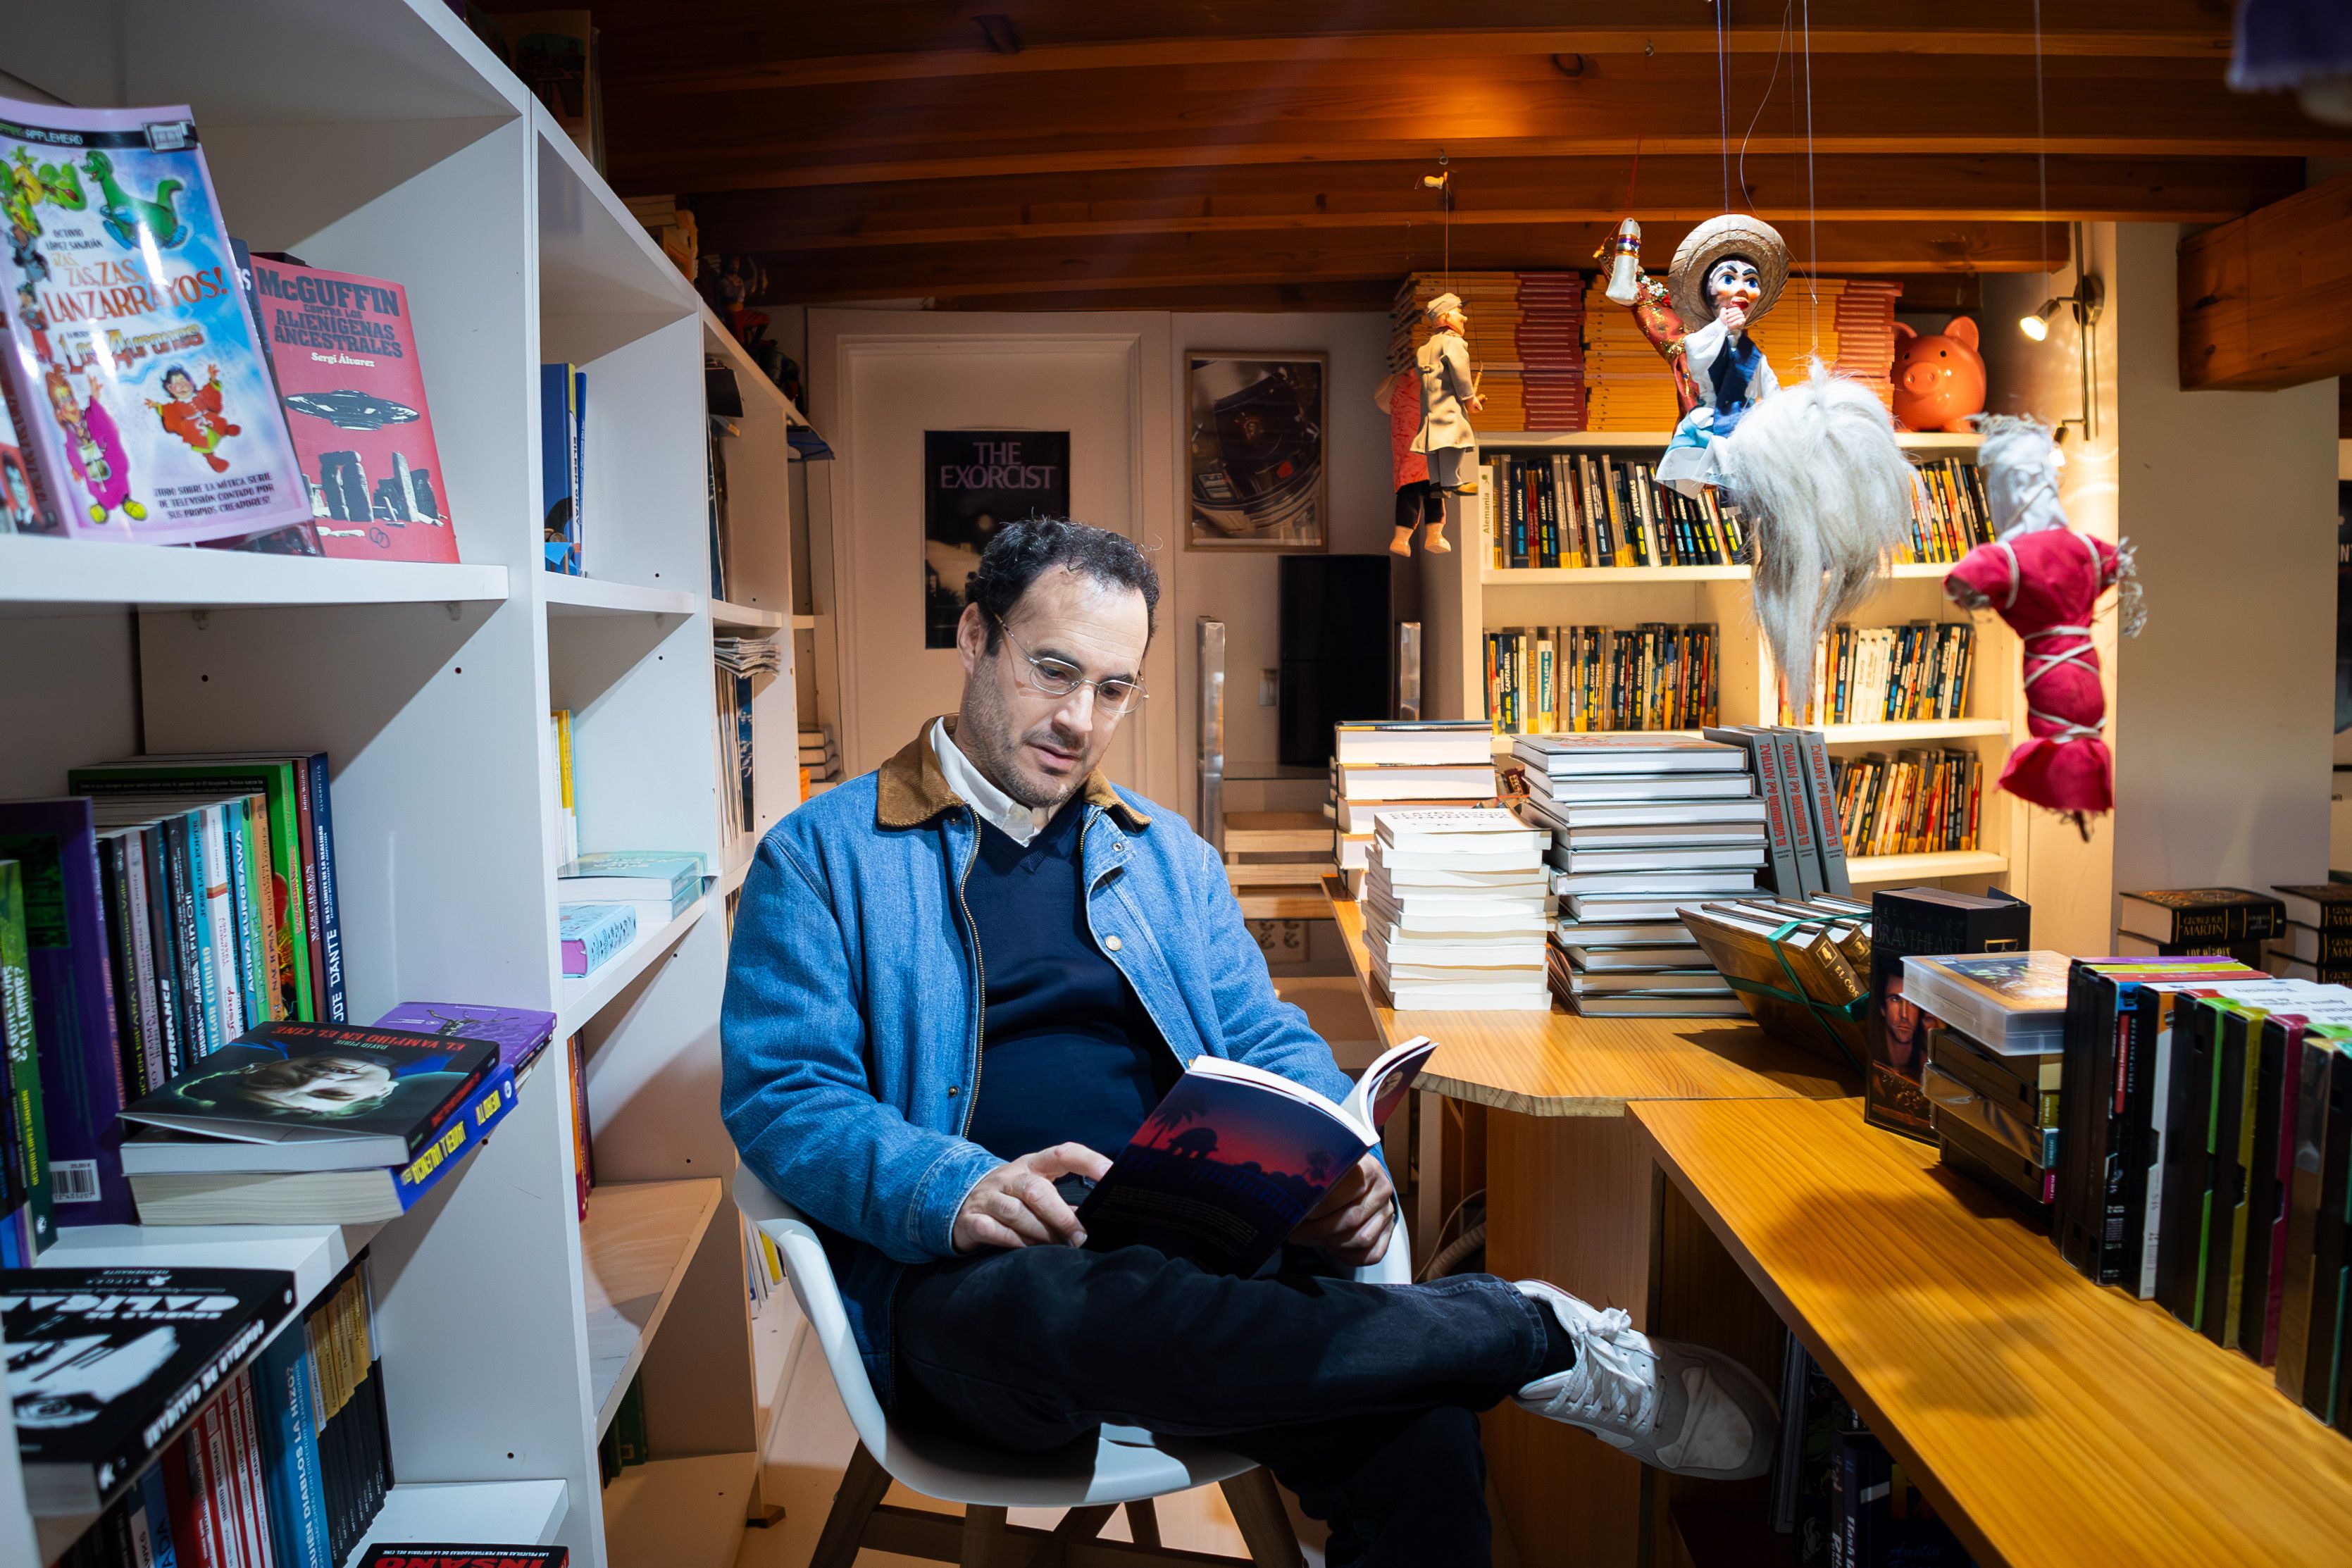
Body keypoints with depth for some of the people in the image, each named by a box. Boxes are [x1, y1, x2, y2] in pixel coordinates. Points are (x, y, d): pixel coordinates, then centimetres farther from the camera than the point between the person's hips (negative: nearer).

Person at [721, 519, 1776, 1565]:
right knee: (1064, 1305, -40)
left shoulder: (1165, 853, 20)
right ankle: (1536, 1334, -24)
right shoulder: (824, 855, 6)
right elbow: (778, 1095, -4)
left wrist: (1339, 1167, -5)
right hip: (975, 1277, -2)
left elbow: (1269, 1047, 18)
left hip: (1194, 1249, 3)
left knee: (1419, 1442, -29)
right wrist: (956, 1191, -23)